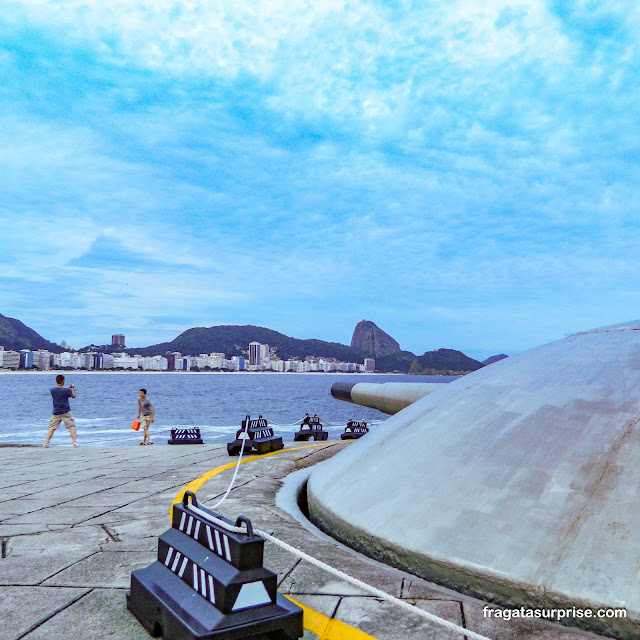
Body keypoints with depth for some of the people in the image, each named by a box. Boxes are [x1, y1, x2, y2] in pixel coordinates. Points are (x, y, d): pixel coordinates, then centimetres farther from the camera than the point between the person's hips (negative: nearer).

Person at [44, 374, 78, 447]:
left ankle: (46, 443, 0)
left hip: (56, 413, 3)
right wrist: (73, 390, 27)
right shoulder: (66, 391, -11)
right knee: (72, 426, 4)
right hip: (66, 412, -3)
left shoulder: (52, 390, 0)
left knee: (51, 428, 9)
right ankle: (74, 442, -3)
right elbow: (73, 396, 7)